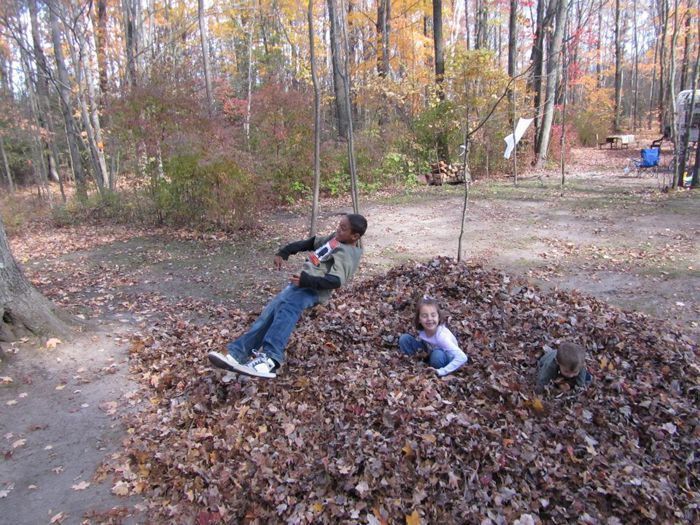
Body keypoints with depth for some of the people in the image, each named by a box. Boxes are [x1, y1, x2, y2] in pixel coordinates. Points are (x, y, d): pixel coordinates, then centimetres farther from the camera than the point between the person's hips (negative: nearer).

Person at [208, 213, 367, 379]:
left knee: (287, 306, -37)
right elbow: (310, 243, 28)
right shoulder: (335, 238, 22)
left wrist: (306, 280, -28)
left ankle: (269, 358, -53)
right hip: (303, 281, 8)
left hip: (314, 289, -8)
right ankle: (238, 353, -31)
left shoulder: (348, 255, -7)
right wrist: (283, 252, 18)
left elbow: (336, 281, -22)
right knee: (274, 308, -17)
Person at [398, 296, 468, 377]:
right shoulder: (421, 329, -20)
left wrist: (442, 371, -38)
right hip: (429, 351, 5)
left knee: (437, 355, -40)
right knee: (404, 338, -14)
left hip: (447, 358, -4)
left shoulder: (441, 336, -36)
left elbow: (462, 358, -40)